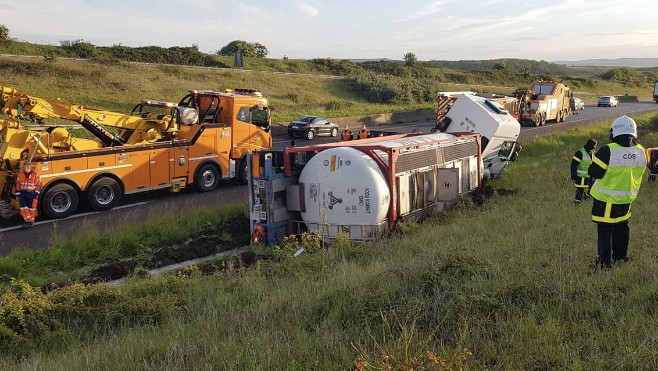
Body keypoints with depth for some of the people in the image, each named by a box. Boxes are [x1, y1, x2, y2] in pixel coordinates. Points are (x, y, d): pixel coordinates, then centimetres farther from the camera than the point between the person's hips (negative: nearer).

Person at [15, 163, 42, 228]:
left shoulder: (35, 175, -7)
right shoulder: (20, 175, 2)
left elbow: (39, 185, -1)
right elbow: (18, 185, 8)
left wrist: (36, 193, -7)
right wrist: (18, 194, 7)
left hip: (32, 194, -3)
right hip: (23, 193, 3)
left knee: (31, 208, 5)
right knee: (23, 207, -6)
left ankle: (31, 221, 17)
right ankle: (28, 221, -3)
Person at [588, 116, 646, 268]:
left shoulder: (608, 151, -22)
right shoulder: (641, 152, -3)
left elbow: (593, 172, -17)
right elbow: (637, 172, 11)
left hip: (607, 200, -5)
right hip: (627, 199, 5)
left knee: (605, 230, 5)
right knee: (621, 227, 22)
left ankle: (605, 260, 8)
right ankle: (621, 256, 33)